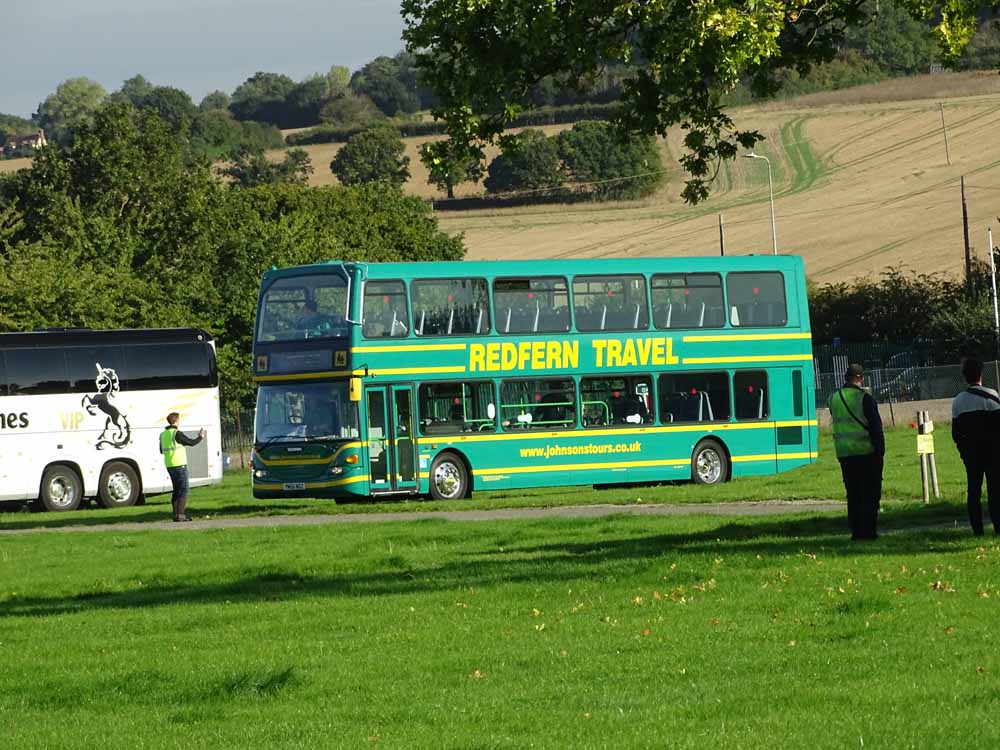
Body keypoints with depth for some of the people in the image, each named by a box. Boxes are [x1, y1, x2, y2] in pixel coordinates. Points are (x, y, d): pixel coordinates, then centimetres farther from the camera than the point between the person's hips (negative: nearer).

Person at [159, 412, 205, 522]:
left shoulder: (163, 434, 9)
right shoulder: (177, 434, -15)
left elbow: (162, 450, 20)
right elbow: (191, 442, -8)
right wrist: (200, 438, 11)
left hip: (170, 466, 8)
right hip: (179, 465, -8)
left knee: (177, 490, 15)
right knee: (183, 490, -5)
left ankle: (176, 514, 14)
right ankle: (180, 514, -11)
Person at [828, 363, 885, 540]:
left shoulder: (834, 399, 6)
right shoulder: (865, 399, -11)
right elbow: (876, 426, -11)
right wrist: (880, 450, -5)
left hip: (844, 453, 5)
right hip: (867, 452, -5)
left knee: (853, 495, 12)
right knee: (870, 494, 1)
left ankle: (856, 531, 10)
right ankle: (868, 531, -3)